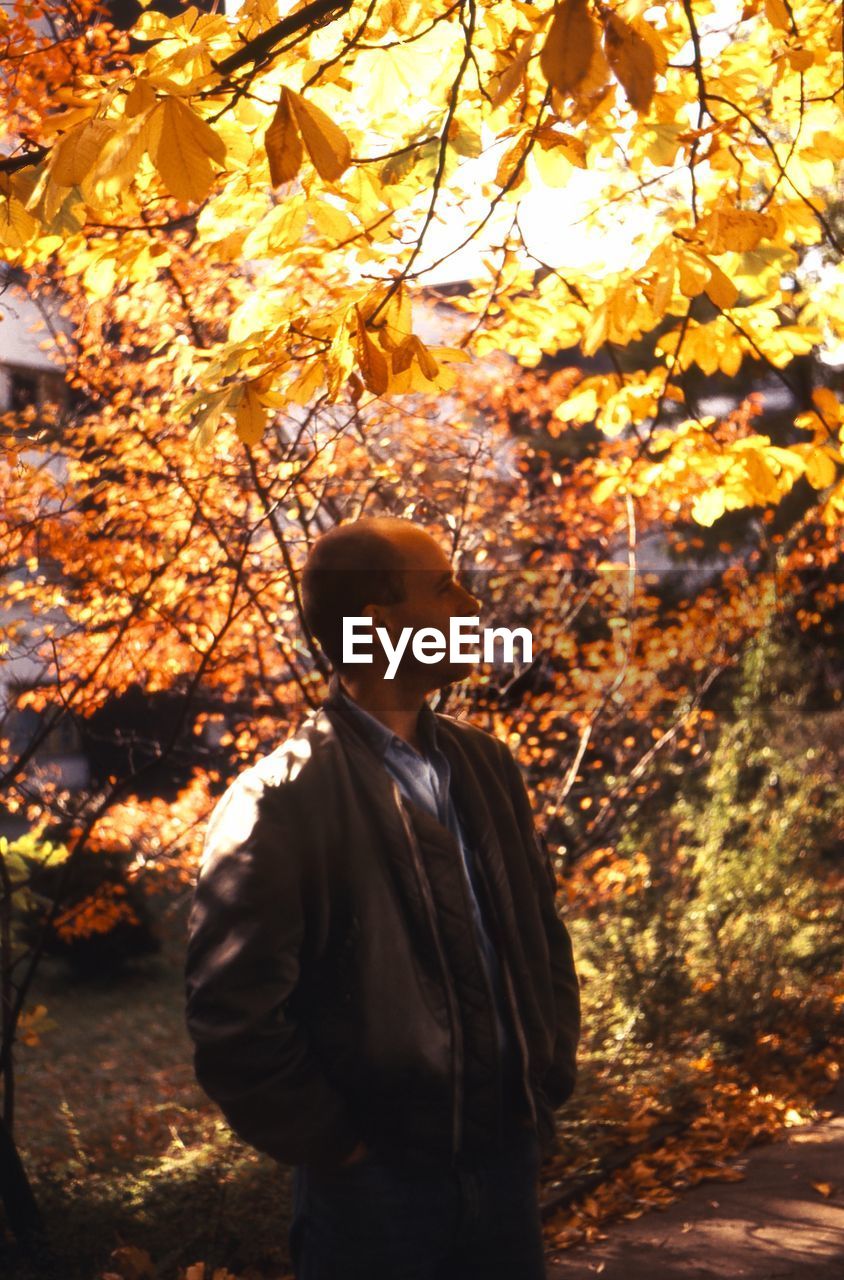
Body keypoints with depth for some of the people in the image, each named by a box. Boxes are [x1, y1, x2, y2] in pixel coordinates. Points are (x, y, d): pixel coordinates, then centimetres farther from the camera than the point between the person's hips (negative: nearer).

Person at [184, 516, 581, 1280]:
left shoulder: (485, 766, 6)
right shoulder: (281, 801, -15)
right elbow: (232, 1016, -16)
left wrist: (548, 1088, 11)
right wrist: (337, 1149, -10)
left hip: (507, 1160, 6)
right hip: (377, 1181, -5)